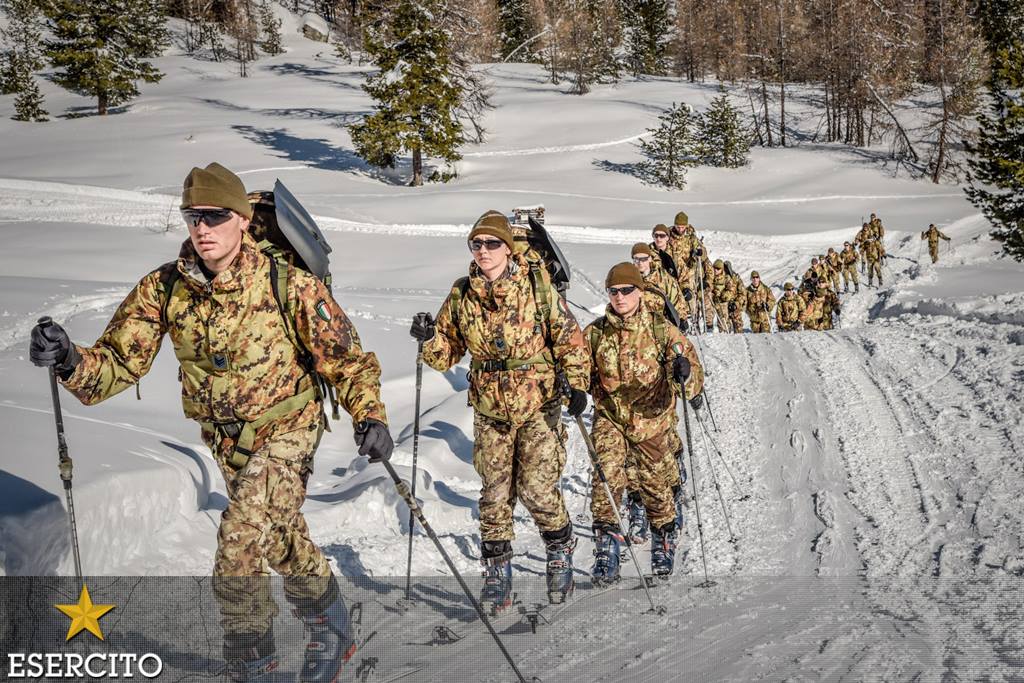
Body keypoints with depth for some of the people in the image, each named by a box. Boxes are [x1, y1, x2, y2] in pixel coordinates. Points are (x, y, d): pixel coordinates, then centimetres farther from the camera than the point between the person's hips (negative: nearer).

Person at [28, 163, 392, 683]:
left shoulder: (287, 285, -23)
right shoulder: (163, 288, -13)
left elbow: (345, 355, -15)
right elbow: (119, 361, -13)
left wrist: (369, 414, -27)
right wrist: (70, 360, -34)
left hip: (286, 429, -5)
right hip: (223, 438, 5)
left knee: (241, 541, -19)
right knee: (279, 533, 21)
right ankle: (329, 625, 46)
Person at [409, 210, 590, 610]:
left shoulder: (537, 286, -6)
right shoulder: (461, 296, 2)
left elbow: (569, 337, -1)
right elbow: (446, 354, 7)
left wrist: (577, 385, -8)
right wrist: (428, 339, -13)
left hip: (539, 405, -3)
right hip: (489, 410, 3)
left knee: (538, 489, -6)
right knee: (494, 494, 6)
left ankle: (560, 552, 22)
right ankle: (496, 573, 19)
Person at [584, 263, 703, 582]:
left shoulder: (660, 328, -5)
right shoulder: (595, 333, 1)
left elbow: (687, 358, -11)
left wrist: (685, 371, -34)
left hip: (652, 418, -1)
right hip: (610, 417, 1)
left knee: (657, 483, 9)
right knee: (606, 476, -18)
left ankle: (664, 541, 33)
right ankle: (606, 545, -10)